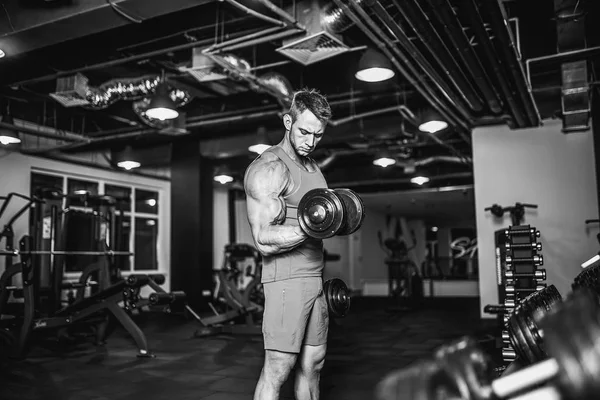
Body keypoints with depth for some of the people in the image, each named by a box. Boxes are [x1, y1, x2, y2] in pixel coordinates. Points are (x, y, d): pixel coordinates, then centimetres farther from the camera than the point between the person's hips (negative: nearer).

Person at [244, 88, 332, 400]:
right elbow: (264, 240, -18)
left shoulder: (312, 167, 16)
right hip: (286, 279, -8)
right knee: (278, 368, -5)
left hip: (315, 278, 8)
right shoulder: (269, 168, -11)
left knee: (312, 364, 11)